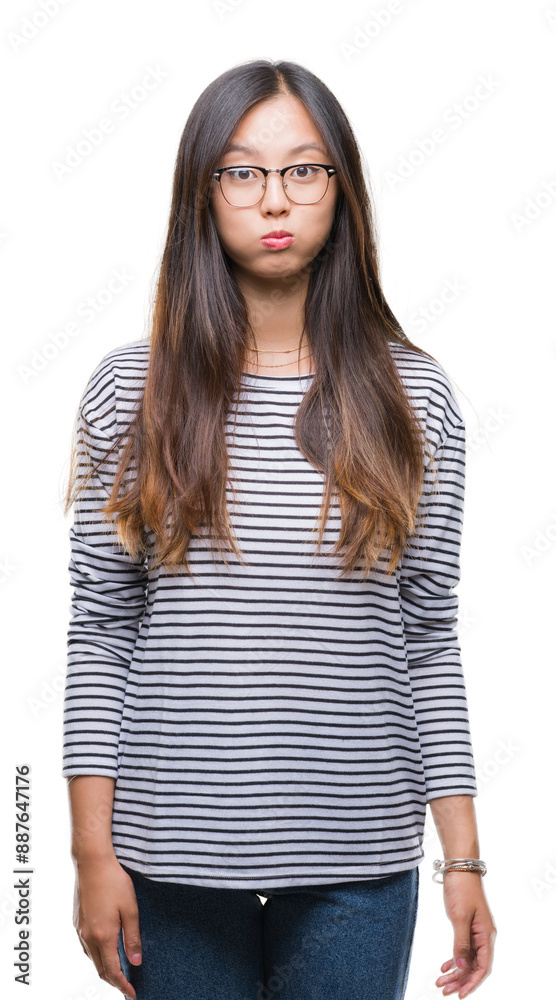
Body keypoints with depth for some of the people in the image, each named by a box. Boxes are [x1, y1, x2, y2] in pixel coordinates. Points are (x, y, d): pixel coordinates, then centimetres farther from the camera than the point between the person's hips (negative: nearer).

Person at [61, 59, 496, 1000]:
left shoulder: (415, 398, 1)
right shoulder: (130, 390, -1)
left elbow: (429, 641, 3)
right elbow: (100, 632, 0)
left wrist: (463, 860, 1)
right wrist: (93, 851, -3)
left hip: (360, 867, 0)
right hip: (175, 857, 0)